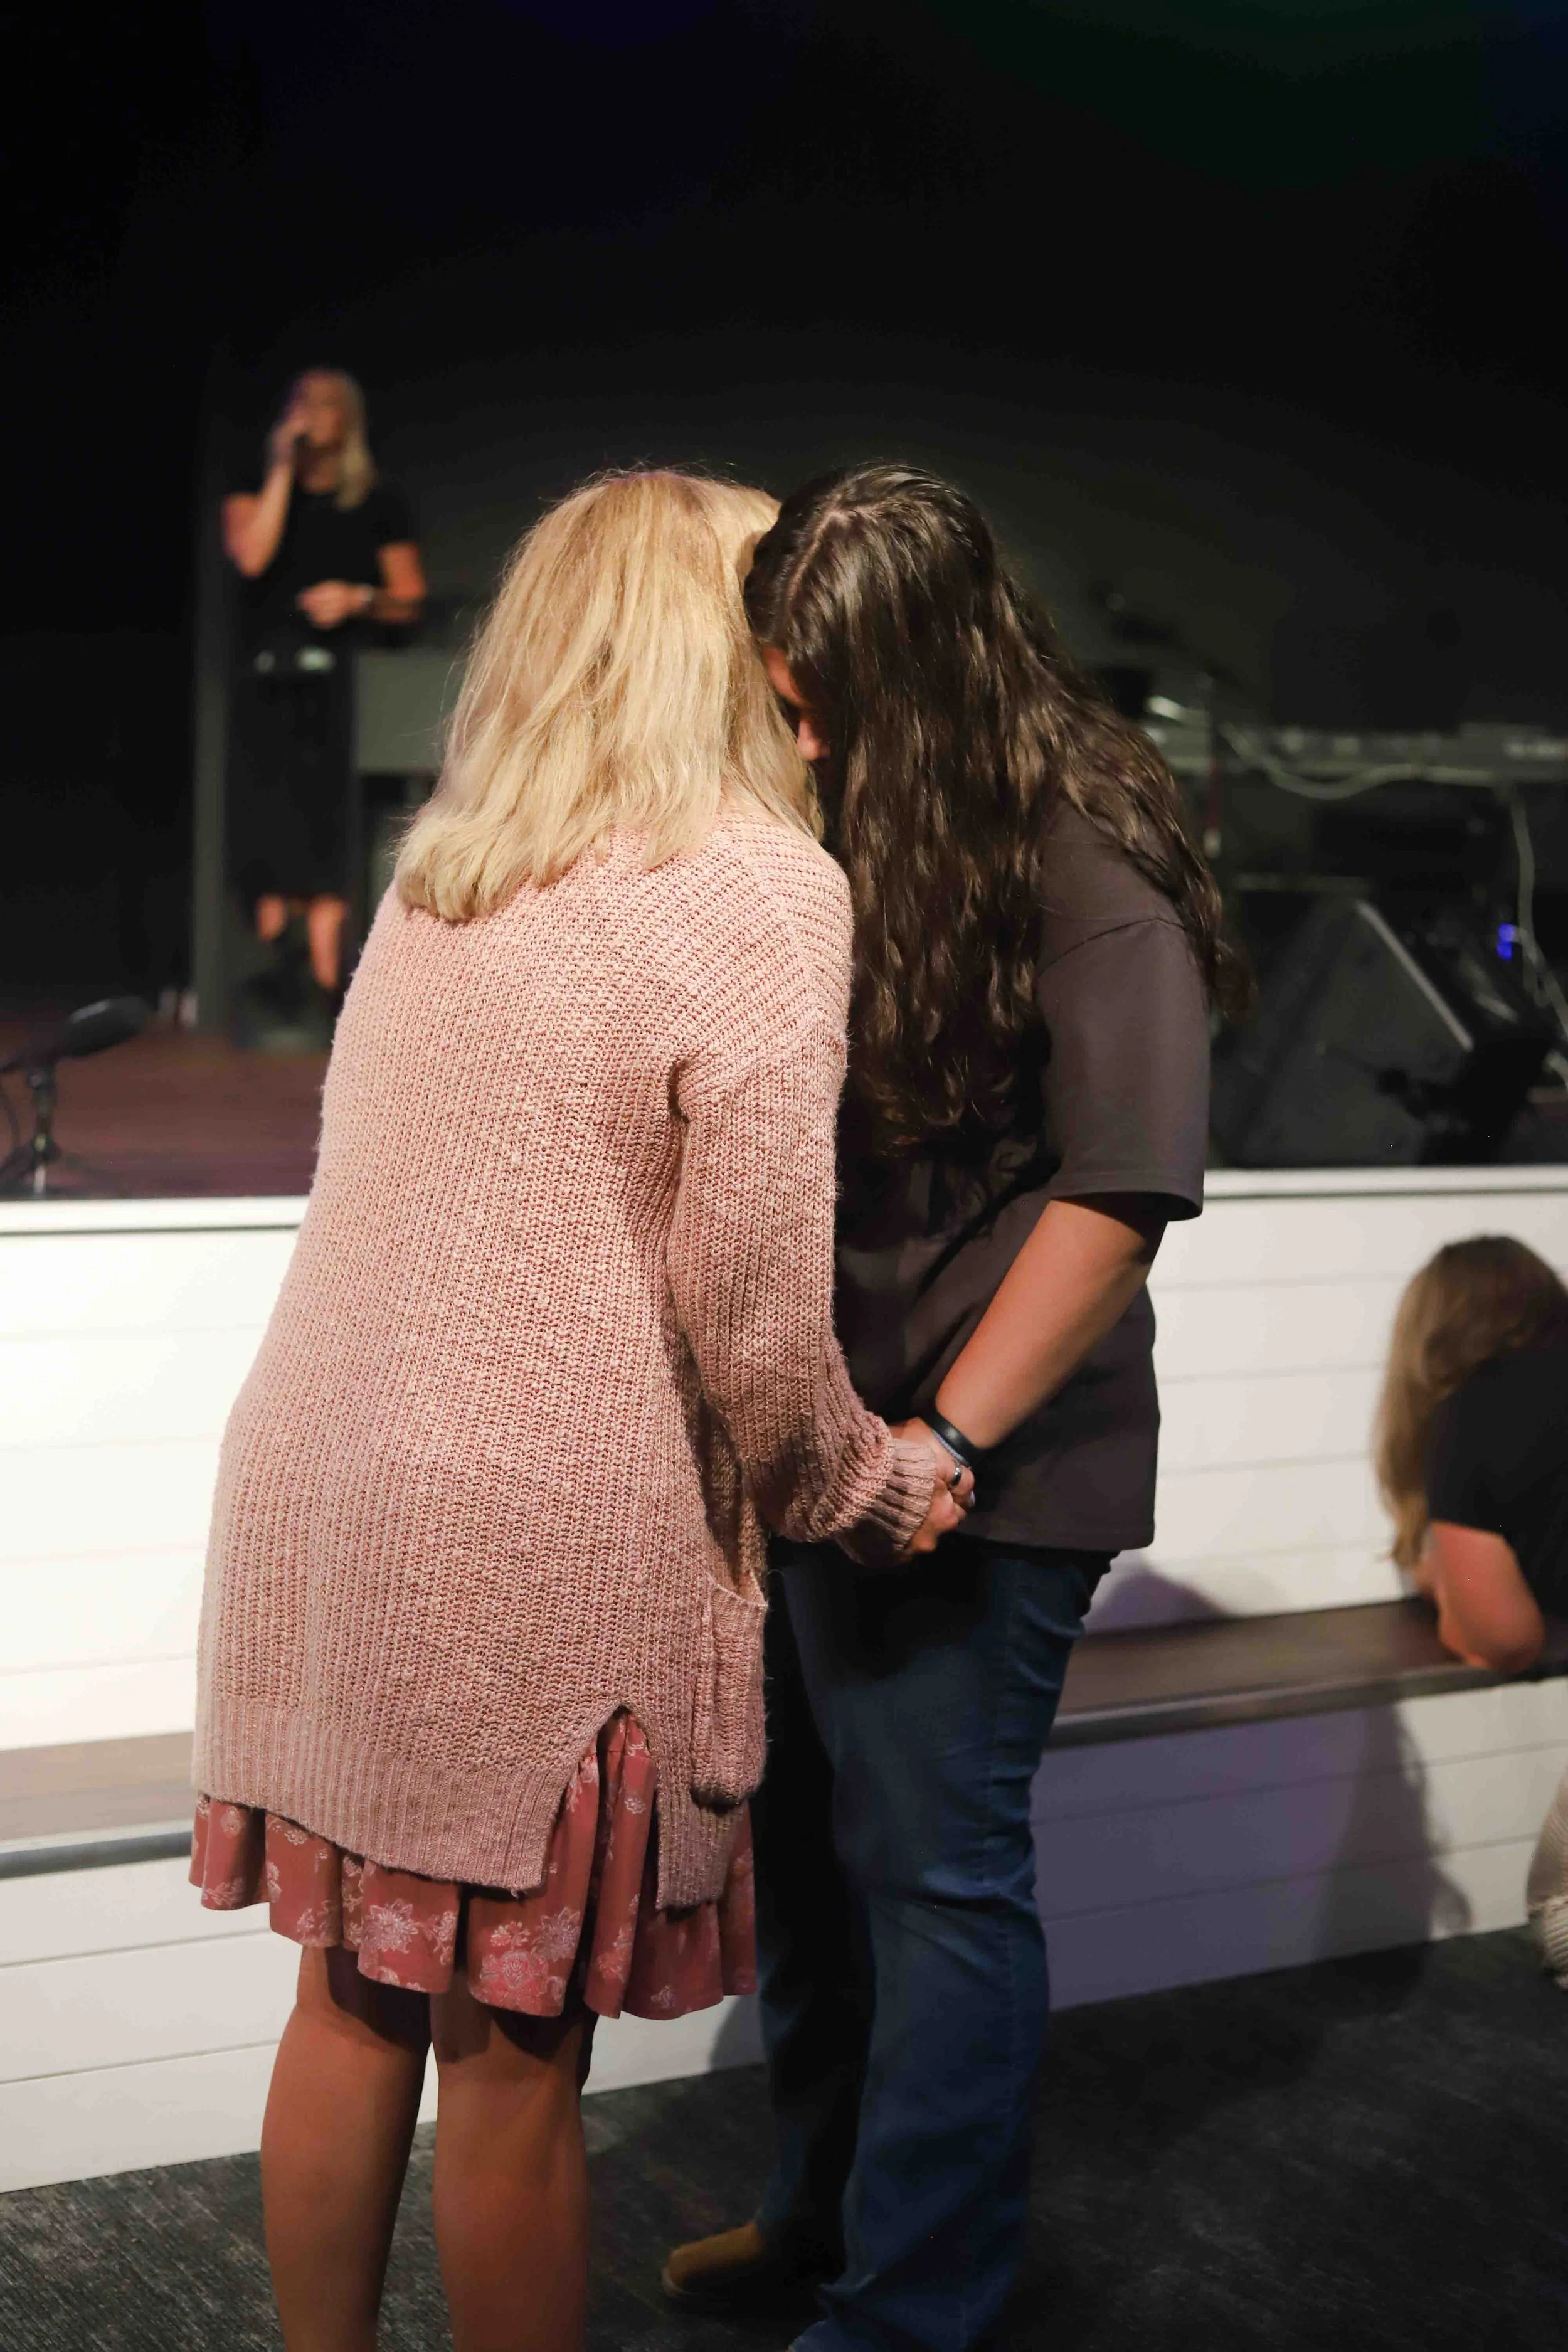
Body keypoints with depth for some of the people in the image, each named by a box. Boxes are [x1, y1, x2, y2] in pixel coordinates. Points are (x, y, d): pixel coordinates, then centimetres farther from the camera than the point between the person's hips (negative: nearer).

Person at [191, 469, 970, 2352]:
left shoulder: (432, 874, 11)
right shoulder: (762, 890, -9)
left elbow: (496, 1204, 12)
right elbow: (749, 1301, -12)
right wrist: (873, 1492, 4)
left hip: (323, 1490, 7)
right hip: (539, 1541, -7)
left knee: (354, 1996, 18)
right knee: (513, 2049, 7)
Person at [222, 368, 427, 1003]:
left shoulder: (378, 504, 11)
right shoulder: (255, 494, 14)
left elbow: (411, 603, 10)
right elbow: (252, 556, -8)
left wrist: (361, 600, -10)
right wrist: (283, 468, -5)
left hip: (335, 683, -2)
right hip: (264, 682, 2)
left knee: (322, 837, -12)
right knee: (265, 836, -3)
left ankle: (324, 986, -13)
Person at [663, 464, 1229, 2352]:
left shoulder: (1087, 867, -14)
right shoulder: (831, 834, 8)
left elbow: (1121, 1182, -19)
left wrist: (948, 1440, -19)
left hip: (982, 1474, -7)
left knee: (933, 1872, 2)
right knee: (807, 1839, 17)